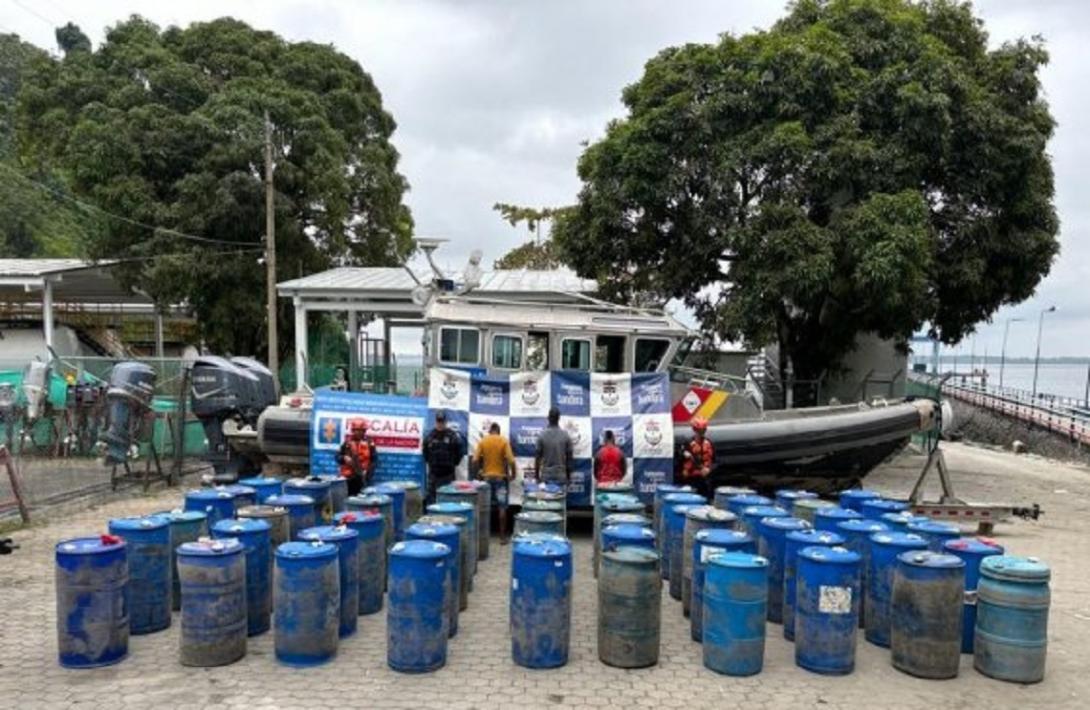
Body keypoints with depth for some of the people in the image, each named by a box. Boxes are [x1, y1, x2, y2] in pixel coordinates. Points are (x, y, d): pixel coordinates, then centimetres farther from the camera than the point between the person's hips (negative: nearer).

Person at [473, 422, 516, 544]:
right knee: (502, 507, 3)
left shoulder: (482, 441, -1)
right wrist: (513, 473, 2)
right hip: (500, 477, -2)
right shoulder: (504, 441, -6)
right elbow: (511, 460, -13)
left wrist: (479, 470, 11)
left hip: (486, 477, 2)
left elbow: (475, 459, -6)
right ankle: (502, 536, 4)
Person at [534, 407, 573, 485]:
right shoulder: (565, 435, -3)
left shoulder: (542, 435, -6)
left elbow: (537, 457, -3)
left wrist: (536, 475, 7)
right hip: (561, 477, 0)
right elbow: (569, 458, 1)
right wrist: (569, 477, 10)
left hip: (546, 476, 0)